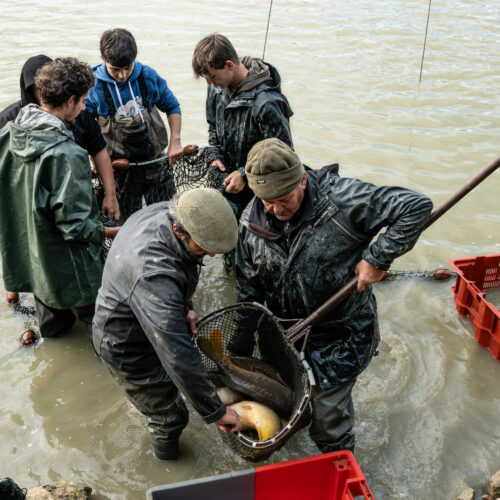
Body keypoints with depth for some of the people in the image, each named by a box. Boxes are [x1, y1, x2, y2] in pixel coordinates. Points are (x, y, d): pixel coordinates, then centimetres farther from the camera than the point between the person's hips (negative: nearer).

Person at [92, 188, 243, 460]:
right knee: (170, 417, 13)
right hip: (127, 348, -8)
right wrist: (215, 411, -34)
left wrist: (185, 306, 0)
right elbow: (178, 355, -43)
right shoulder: (154, 274, -46)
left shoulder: (165, 211, -19)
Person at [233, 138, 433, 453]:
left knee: (327, 418, 5)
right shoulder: (252, 223, -9)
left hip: (340, 335, -4)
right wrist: (240, 353, 1)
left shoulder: (341, 199, -25)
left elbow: (417, 207, -22)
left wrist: (377, 259, -26)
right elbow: (248, 291, 0)